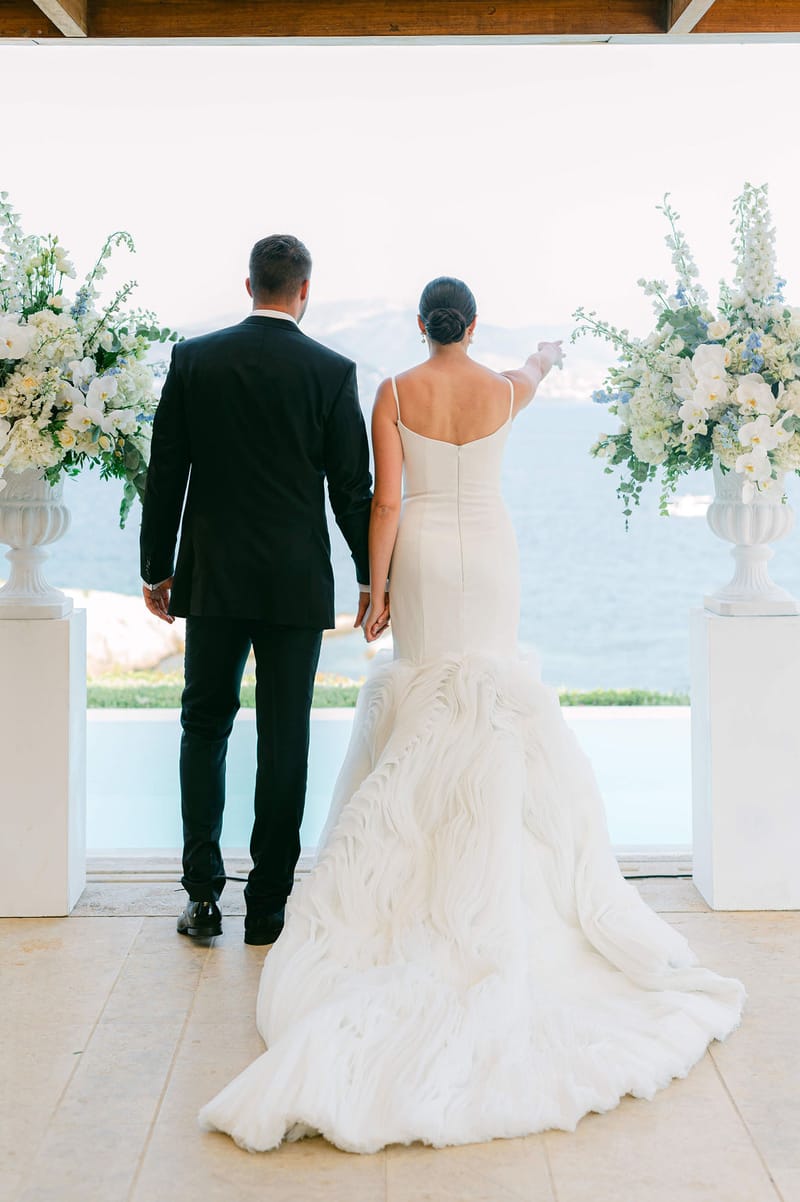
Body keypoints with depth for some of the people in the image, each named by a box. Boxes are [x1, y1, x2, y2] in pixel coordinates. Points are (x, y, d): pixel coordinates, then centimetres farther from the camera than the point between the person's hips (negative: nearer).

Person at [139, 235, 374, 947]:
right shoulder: (332, 372, -5)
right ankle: (268, 906, 12)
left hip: (212, 579, 2)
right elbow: (353, 488, -3)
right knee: (284, 740, 6)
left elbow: (165, 474, 1)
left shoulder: (194, 359, 0)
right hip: (296, 583, -1)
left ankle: (204, 895, 11)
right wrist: (373, 578, 8)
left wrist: (156, 570, 10)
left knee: (205, 727, 13)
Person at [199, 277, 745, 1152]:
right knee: (494, 695, 8)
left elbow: (386, 501, -10)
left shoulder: (395, 394, -7)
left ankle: (426, 848, 12)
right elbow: (537, 370, 25)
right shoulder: (504, 391, -3)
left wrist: (375, 587, -4)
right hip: (489, 552, 0)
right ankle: (496, 846, 10)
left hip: (421, 555, 0)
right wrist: (548, 353, 49)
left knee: (425, 693, 10)